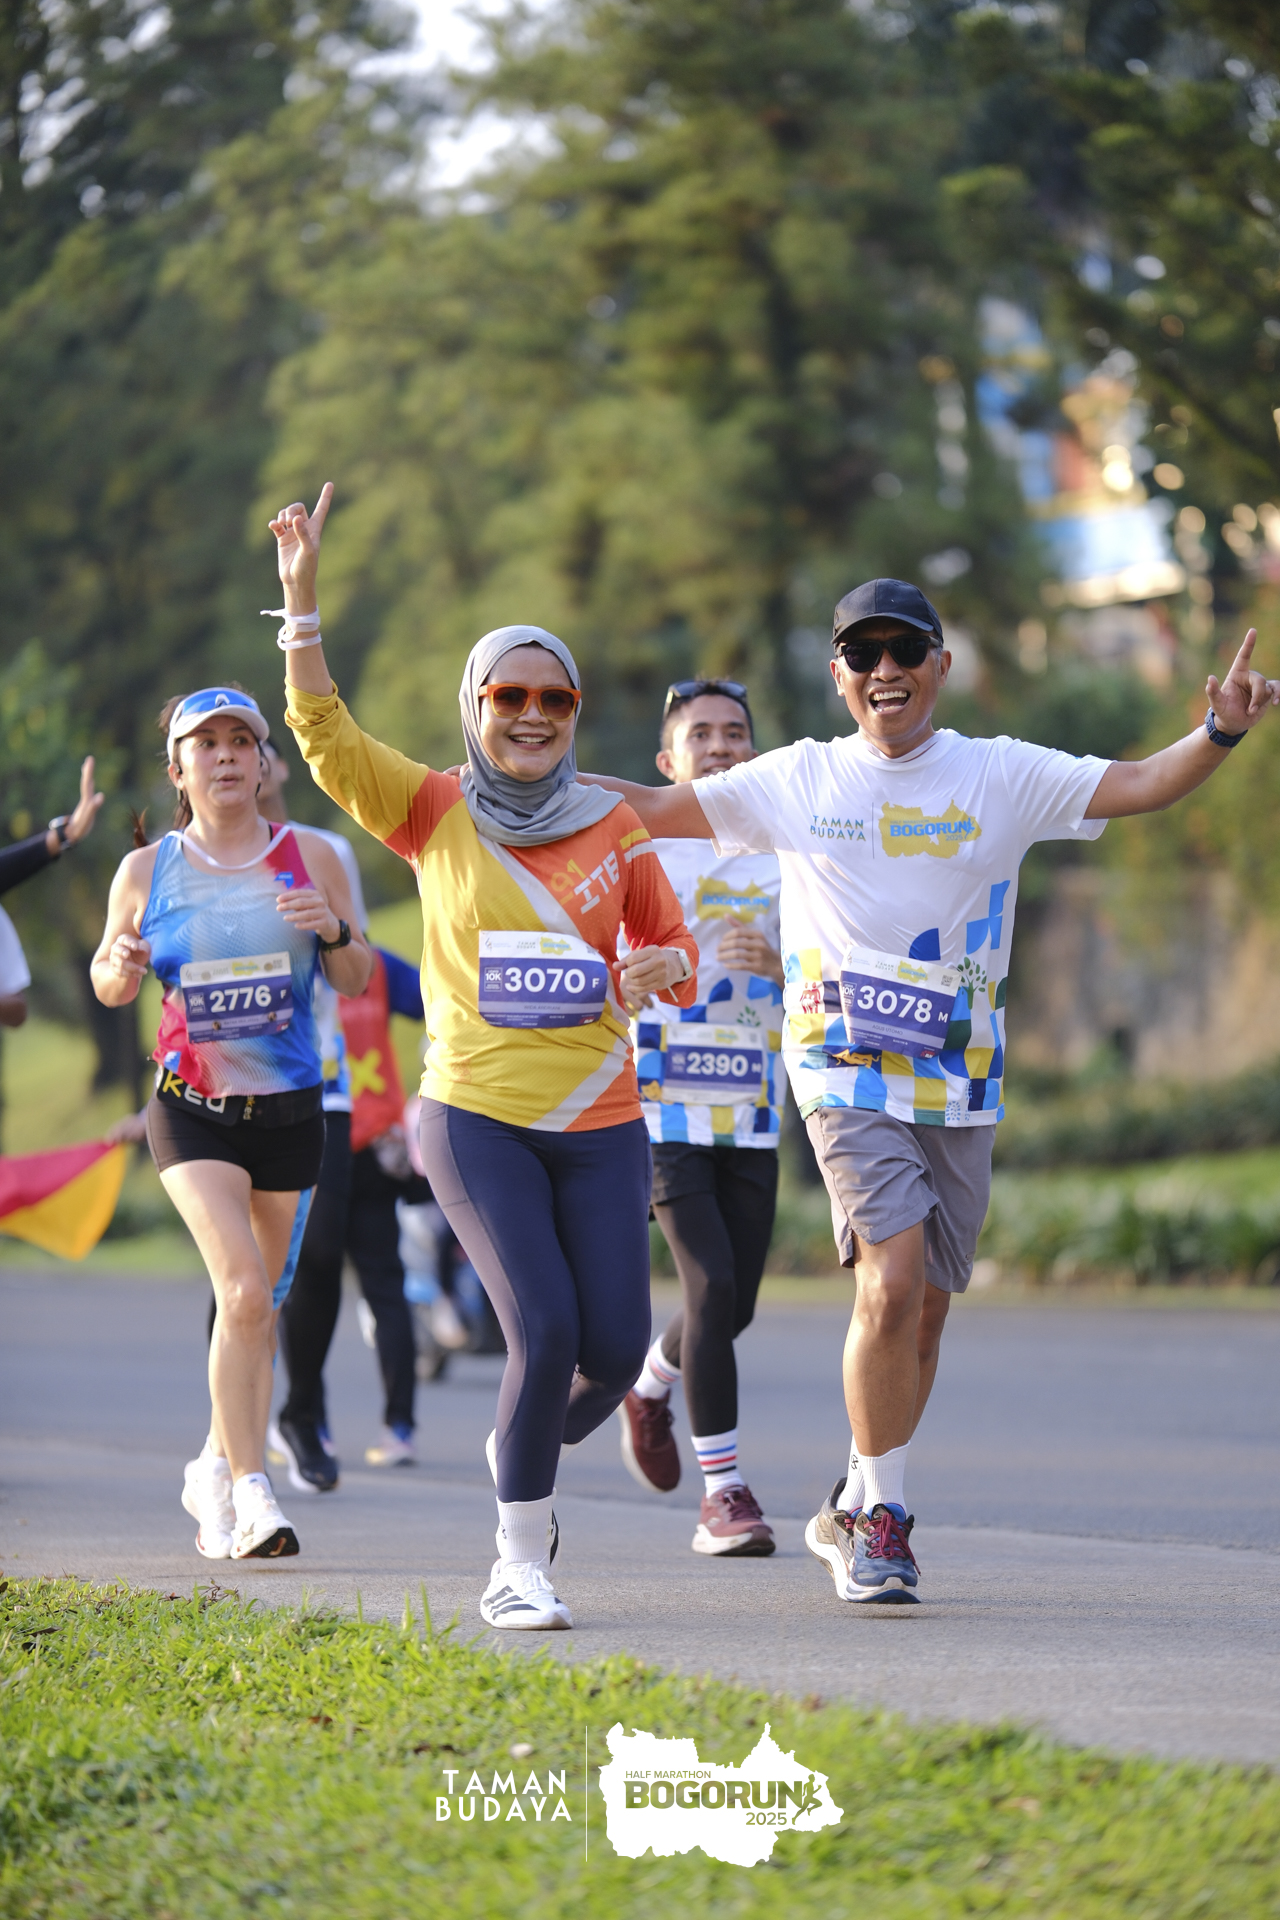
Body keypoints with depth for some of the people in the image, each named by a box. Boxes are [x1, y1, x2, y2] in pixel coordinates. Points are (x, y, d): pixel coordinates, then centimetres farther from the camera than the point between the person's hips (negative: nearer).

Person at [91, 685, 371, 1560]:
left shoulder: (310, 856, 2)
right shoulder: (146, 871, 0)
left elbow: (356, 982, 6)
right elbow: (109, 985, 12)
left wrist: (333, 933, -15)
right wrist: (120, 967, -12)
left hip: (290, 1110, 2)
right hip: (192, 1113, -2)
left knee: (260, 1308, 11)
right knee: (244, 1291, -19)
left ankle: (216, 1471, 31)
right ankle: (250, 1490, -14)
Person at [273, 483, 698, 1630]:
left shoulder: (614, 829, 6)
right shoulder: (436, 816, 1)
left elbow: (673, 951, 14)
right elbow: (323, 730, -10)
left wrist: (657, 968, -10)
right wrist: (302, 596, -19)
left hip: (600, 1124, 3)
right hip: (477, 1116, -3)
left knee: (616, 1349, -1)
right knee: (545, 1330, -16)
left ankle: (524, 1463, 33)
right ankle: (519, 1565, -1)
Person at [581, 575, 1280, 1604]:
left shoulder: (1002, 776, 3)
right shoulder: (797, 781, 4)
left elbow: (1139, 785, -6)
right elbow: (652, 809, 10)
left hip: (961, 1084, 2)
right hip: (846, 1069, -2)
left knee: (925, 1311, 9)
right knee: (893, 1277, -21)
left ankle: (854, 1513, 28)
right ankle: (881, 1513, -8)